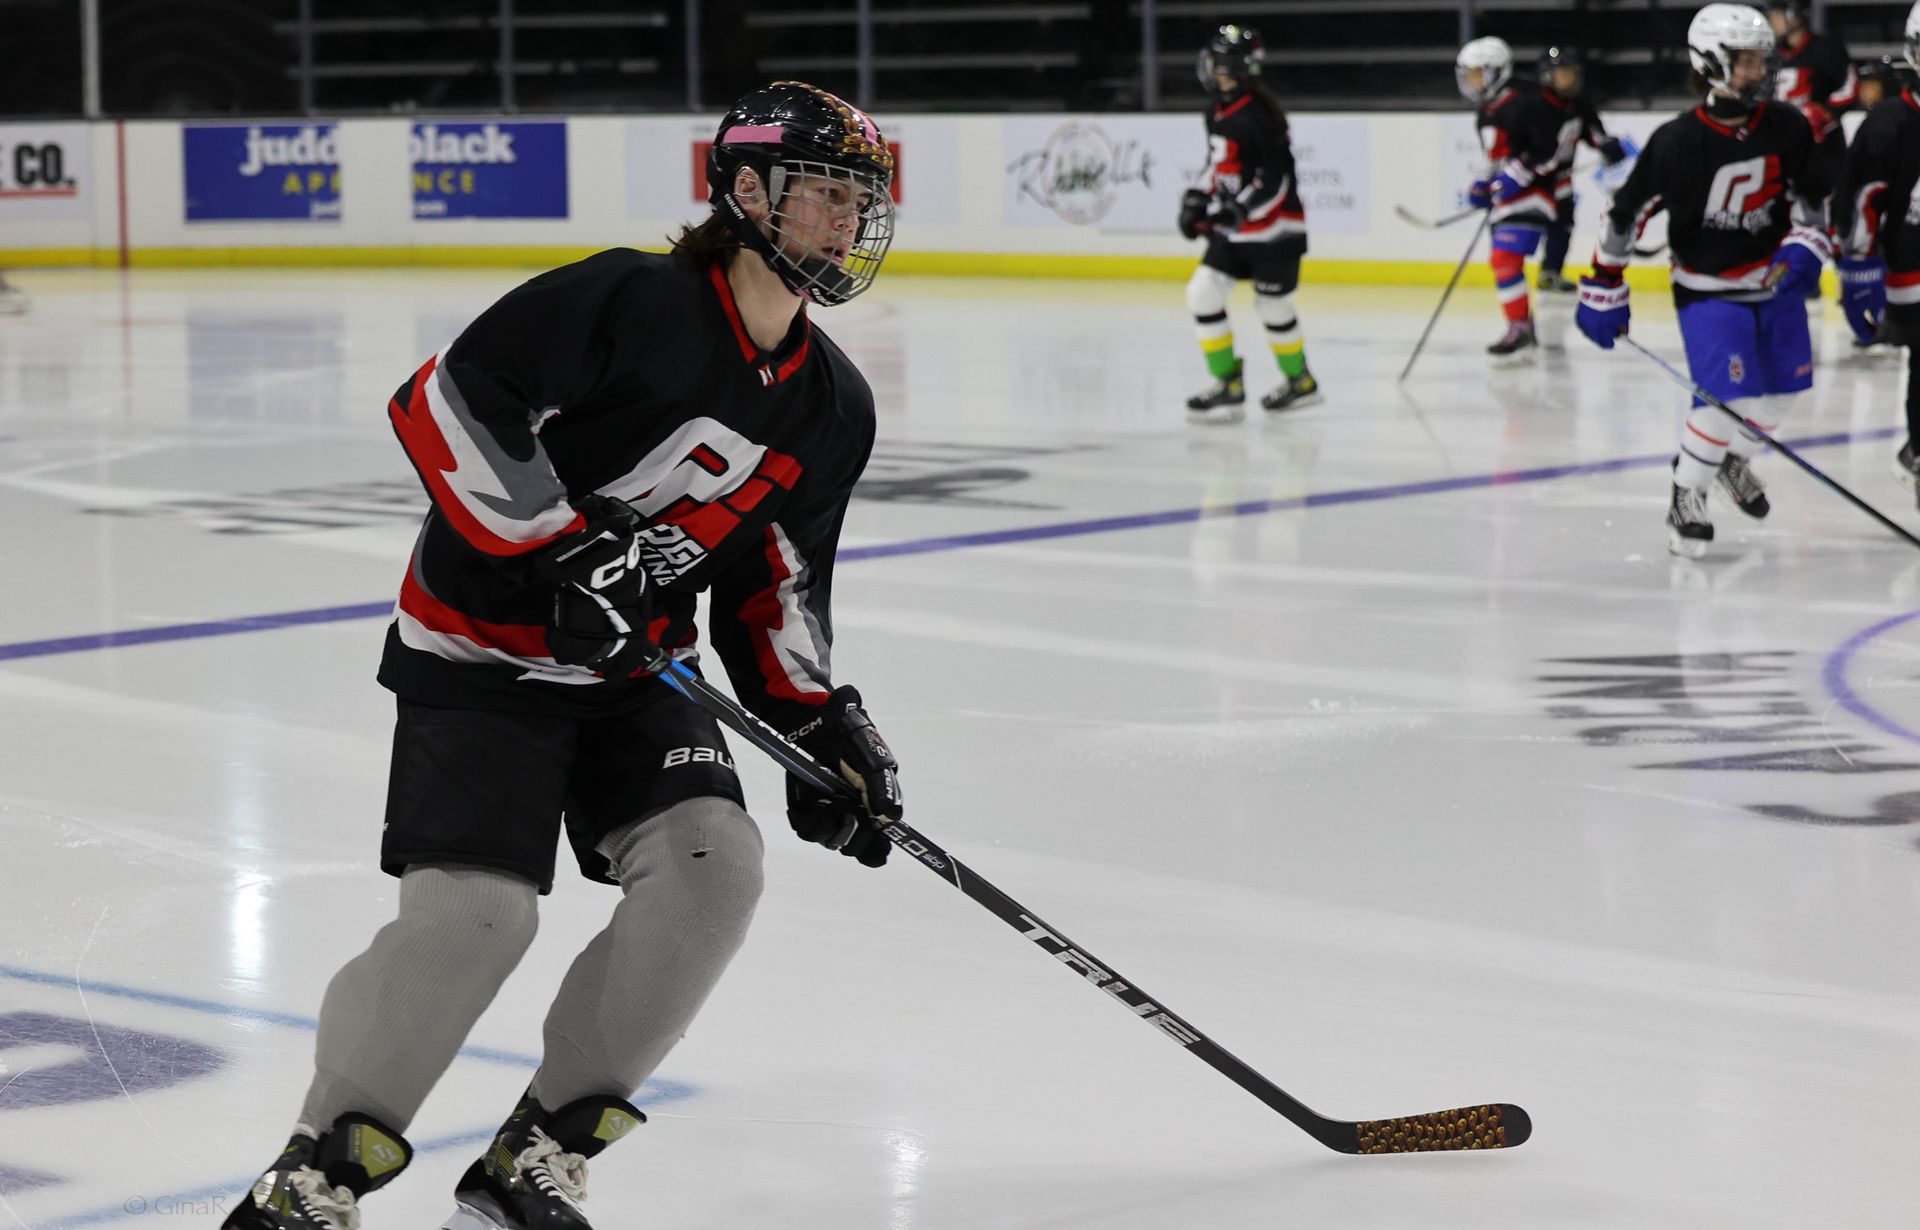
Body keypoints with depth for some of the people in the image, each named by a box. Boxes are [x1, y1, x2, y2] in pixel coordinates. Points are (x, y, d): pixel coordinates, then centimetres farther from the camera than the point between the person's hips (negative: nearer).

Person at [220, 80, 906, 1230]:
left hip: (635, 670, 7)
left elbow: (773, 585, 14)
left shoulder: (835, 406, 5)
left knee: (714, 860, -15)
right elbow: (446, 402, -21)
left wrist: (820, 718, 1)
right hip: (483, 648, -7)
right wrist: (563, 539, -26)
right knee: (474, 910, -19)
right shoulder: (632, 302, -18)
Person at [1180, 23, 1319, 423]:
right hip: (1234, 226, 8)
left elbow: (1275, 180, -23)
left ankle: (1300, 379, 27)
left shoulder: (1259, 116, -20)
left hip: (1274, 228, -8)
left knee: (1272, 306, 4)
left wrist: (1240, 208, -33)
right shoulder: (1217, 112, 7)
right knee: (1202, 293, -2)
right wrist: (1200, 198, 11)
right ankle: (1228, 384, 4)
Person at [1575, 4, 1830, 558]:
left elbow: (1810, 193, 8)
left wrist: (1805, 246, -10)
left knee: (1785, 386, 13)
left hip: (1774, 278, 6)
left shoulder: (1787, 128, -8)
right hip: (1707, 287, -6)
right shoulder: (1678, 142, -21)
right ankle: (1686, 497, 4)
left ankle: (1735, 459, 42)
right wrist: (1603, 289, -7)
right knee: (1728, 397, -17)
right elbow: (1628, 211, -12)